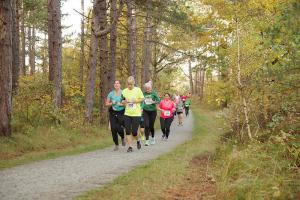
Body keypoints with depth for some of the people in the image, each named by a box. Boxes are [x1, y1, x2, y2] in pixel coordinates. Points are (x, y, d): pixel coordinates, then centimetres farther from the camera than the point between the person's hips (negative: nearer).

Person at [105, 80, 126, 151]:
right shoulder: (111, 94, 6)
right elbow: (106, 104, 10)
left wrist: (122, 104, -16)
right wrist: (111, 103, -8)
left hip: (121, 113, -2)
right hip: (113, 113, 2)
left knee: (119, 128, -14)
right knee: (113, 129, -4)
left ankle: (123, 138, 21)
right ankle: (116, 145, 10)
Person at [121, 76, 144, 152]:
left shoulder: (138, 90, -1)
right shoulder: (124, 91, 6)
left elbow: (142, 99, 2)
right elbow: (122, 101, 11)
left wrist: (135, 101, -13)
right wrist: (124, 101, -11)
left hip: (136, 114, -3)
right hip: (127, 114, 3)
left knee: (134, 132, -4)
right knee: (128, 131, -2)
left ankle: (138, 140, 28)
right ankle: (130, 146, 7)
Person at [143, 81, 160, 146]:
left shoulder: (153, 93, -7)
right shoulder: (144, 94, -1)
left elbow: (158, 100, -8)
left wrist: (153, 102, -25)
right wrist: (141, 108, -1)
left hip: (153, 111, -1)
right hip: (145, 111, 1)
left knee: (151, 126, 7)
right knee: (146, 126, -9)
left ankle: (153, 137, 32)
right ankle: (147, 140, -6)